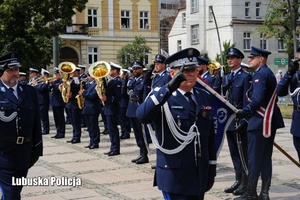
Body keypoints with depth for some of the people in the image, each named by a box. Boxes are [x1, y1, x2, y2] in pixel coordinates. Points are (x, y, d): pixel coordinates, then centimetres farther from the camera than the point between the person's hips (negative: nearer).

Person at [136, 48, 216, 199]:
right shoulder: (161, 96, -8)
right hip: (174, 176, -5)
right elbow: (142, 116, -29)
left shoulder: (205, 97, 9)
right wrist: (169, 88, -35)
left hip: (199, 175, 6)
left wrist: (212, 167, 12)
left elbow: (210, 136, 12)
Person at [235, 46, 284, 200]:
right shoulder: (269, 73, 17)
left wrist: (244, 112, -16)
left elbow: (257, 99, -24)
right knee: (266, 157, 11)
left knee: (254, 157, -3)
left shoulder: (260, 74, -14)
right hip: (270, 121, 10)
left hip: (259, 121, -10)